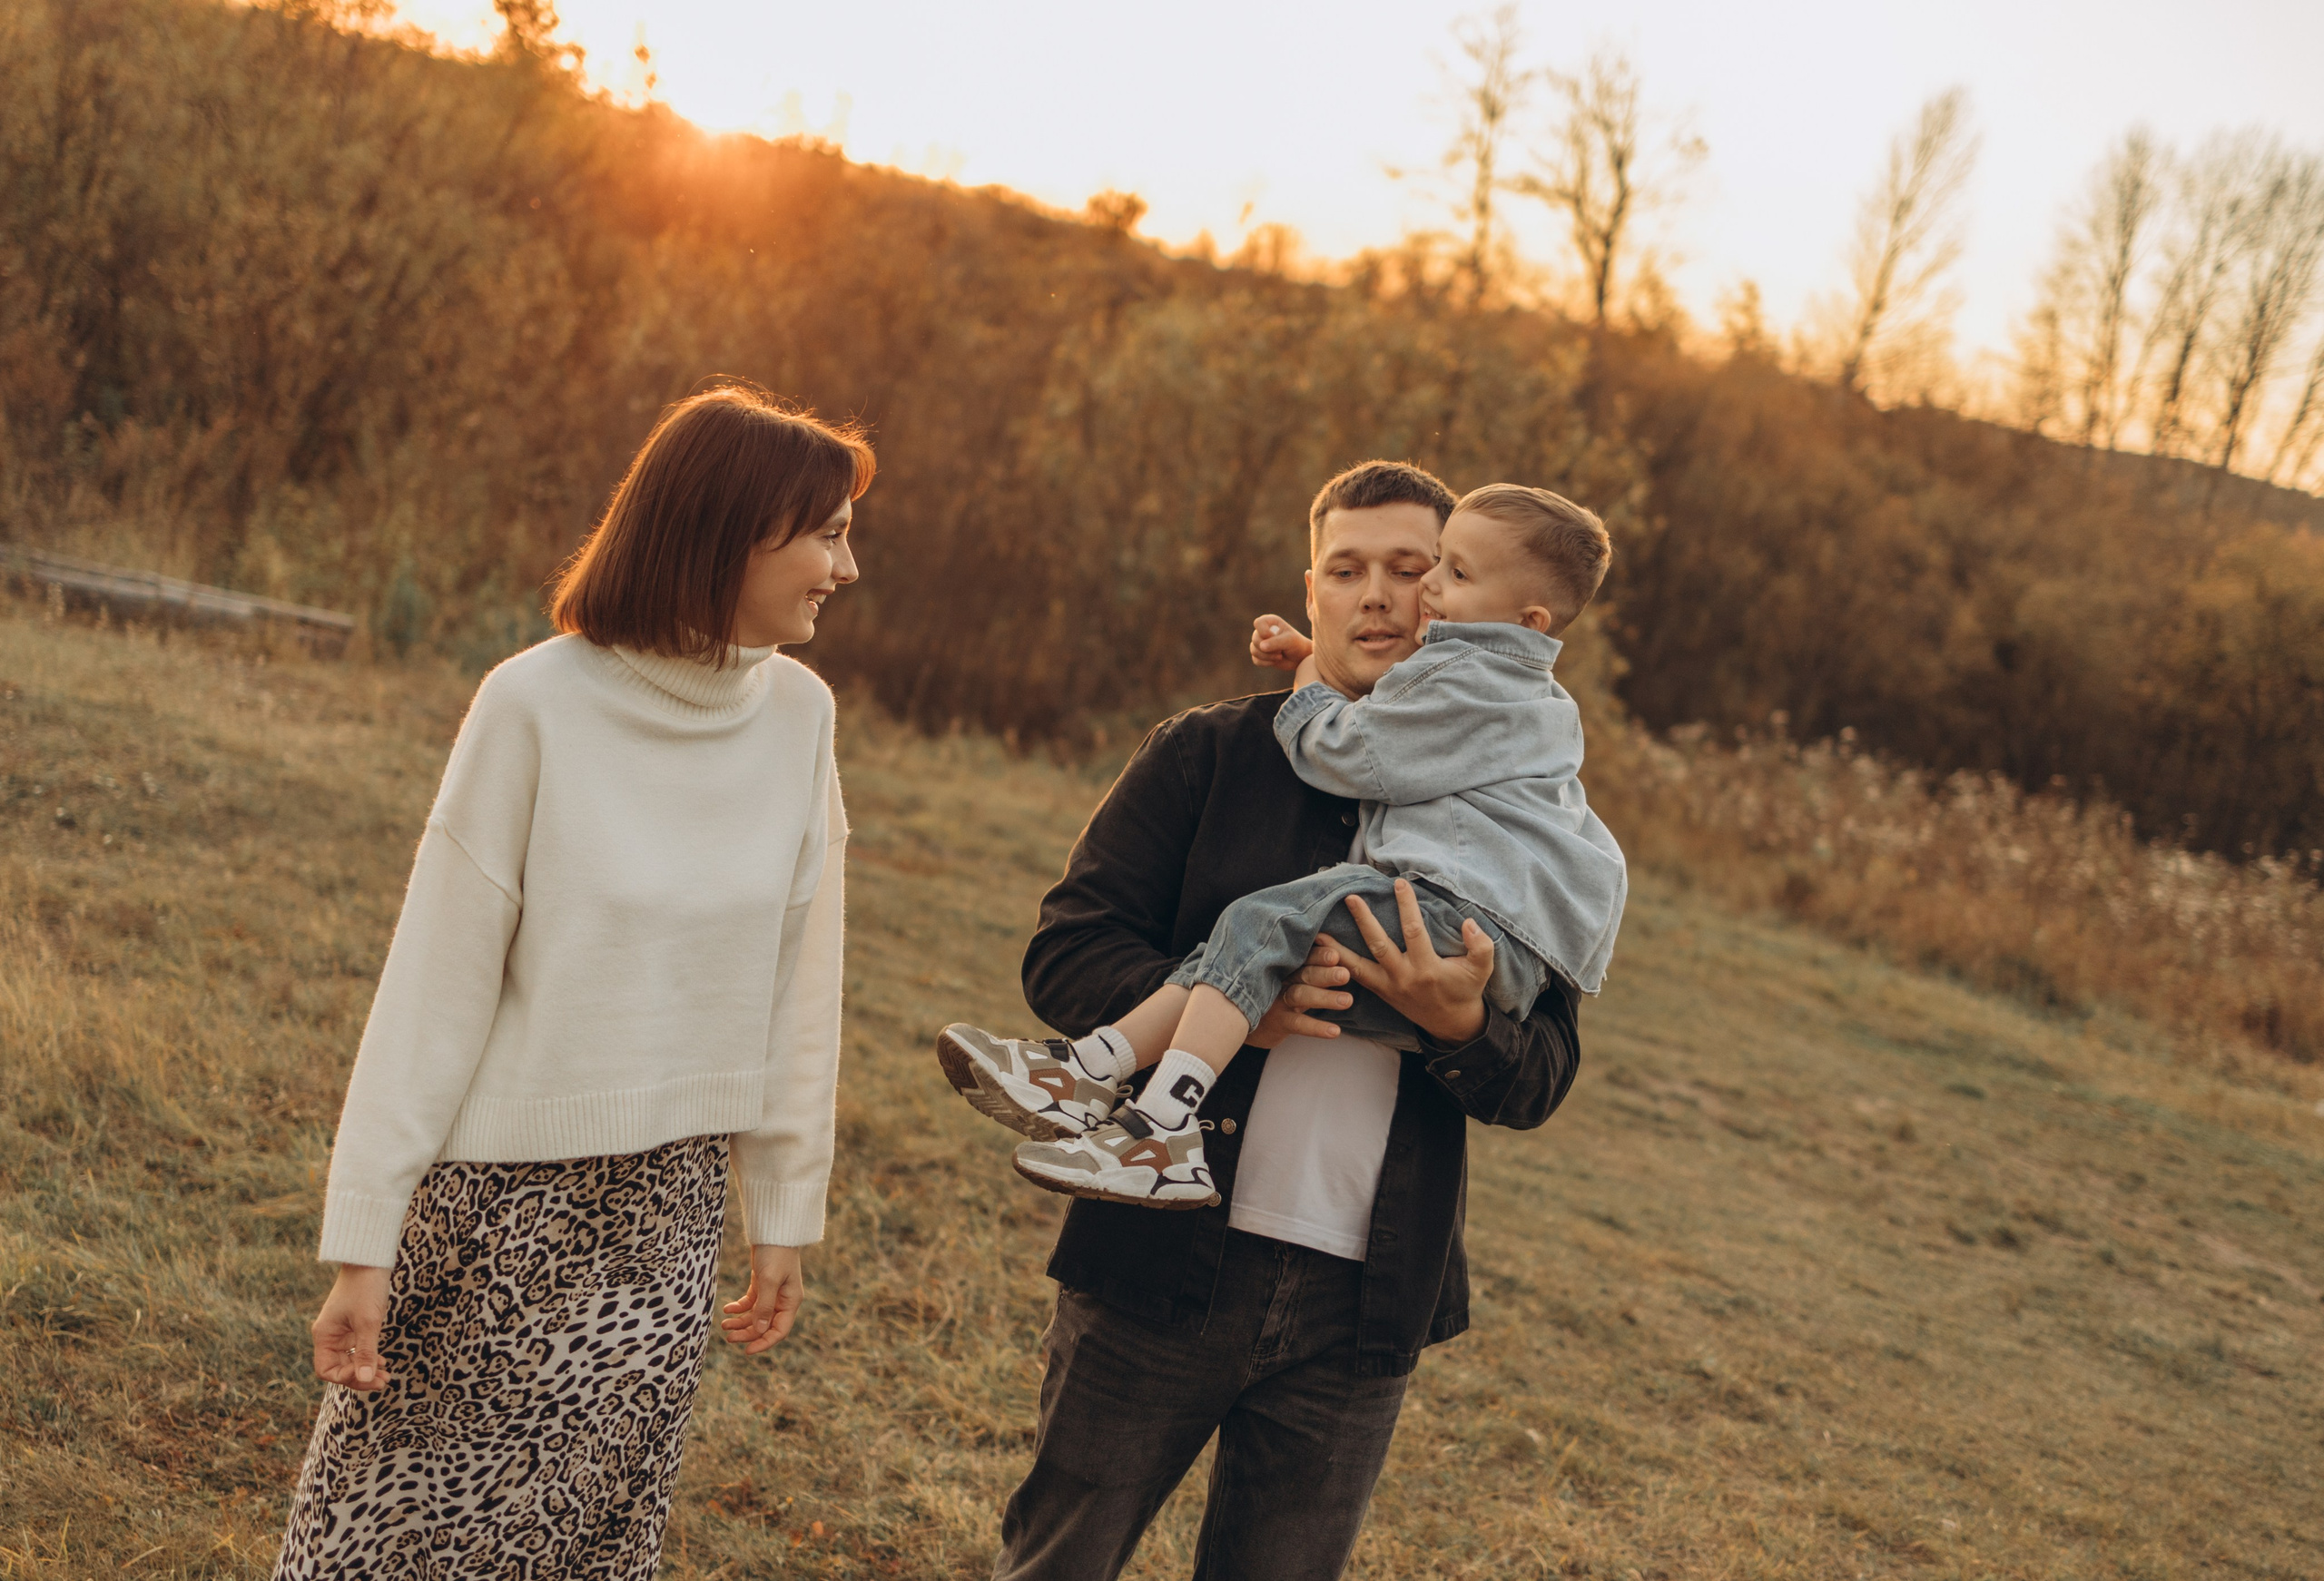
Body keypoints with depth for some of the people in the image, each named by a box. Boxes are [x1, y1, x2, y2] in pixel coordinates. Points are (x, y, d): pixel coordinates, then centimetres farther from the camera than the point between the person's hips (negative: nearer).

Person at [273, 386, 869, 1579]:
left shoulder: (797, 715, -1)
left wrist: (784, 1211, 10)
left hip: (667, 1211, 4)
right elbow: (434, 988, -10)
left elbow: (798, 986, 5)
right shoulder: (537, 705, -13)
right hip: (499, 1202, -3)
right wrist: (363, 1241, -9)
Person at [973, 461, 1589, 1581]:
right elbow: (1065, 954, -4)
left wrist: (1460, 1025, -20)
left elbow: (1542, 1077, 3)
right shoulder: (1205, 756, 2)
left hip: (1363, 1308, 2)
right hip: (1161, 1270, -1)